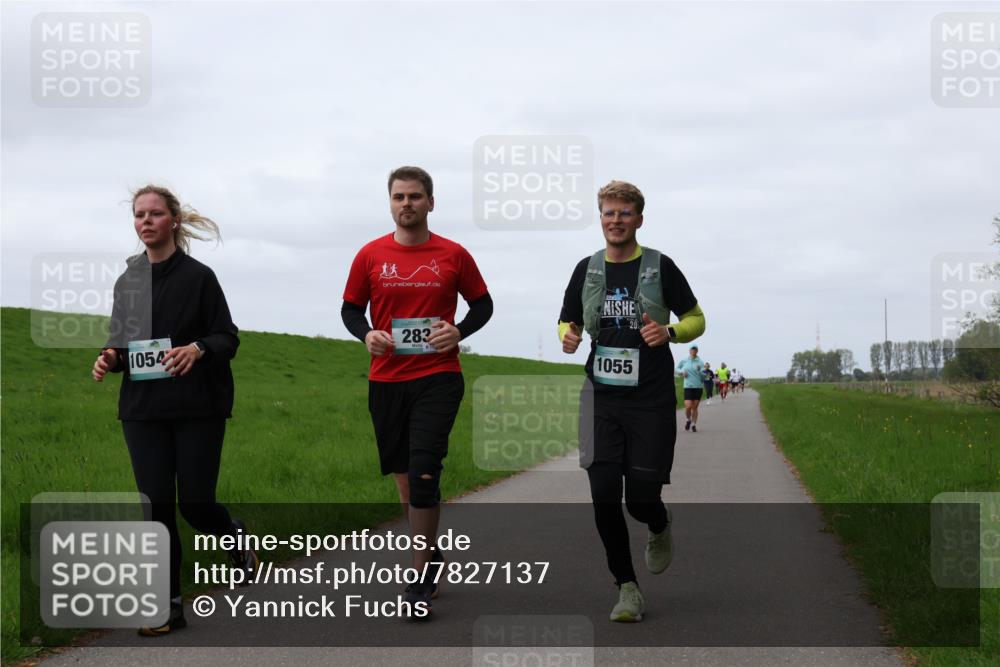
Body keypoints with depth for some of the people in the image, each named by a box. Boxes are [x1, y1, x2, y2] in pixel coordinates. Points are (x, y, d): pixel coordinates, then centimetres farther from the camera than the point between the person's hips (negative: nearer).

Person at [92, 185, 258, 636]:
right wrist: (111, 358, -5)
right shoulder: (127, 281, 9)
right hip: (143, 408, 4)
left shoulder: (198, 276, -4)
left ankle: (235, 535, 32)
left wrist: (198, 349, -24)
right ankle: (168, 607, 7)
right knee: (156, 506, 0)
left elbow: (228, 339, -4)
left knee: (195, 503, -3)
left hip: (198, 408, -4)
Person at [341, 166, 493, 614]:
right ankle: (427, 548, 36)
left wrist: (458, 331, -8)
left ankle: (422, 580, -7)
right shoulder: (370, 256, 4)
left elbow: (482, 304, 11)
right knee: (402, 471, 13)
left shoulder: (453, 255, 1)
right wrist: (366, 334, -9)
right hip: (386, 379, 3)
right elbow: (350, 308, 12)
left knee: (424, 474, -13)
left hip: (438, 378, -3)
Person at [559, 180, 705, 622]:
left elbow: (696, 320, 5)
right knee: (603, 495, -7)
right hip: (601, 399, 3)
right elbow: (568, 321, 19)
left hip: (651, 401, -3)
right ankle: (627, 588, 6)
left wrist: (669, 332, -16)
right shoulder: (587, 269, 8)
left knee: (641, 498, -5)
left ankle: (659, 529, 33)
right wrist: (568, 336, -5)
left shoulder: (660, 267, -2)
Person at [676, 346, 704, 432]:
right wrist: (681, 372, 2)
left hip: (698, 387, 0)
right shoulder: (683, 361, 5)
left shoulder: (700, 363, 2)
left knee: (695, 407, 3)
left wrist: (699, 370, -18)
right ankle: (688, 420, 17)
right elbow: (677, 369, 22)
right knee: (688, 406, -12)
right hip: (688, 387, 0)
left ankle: (694, 425, 16)